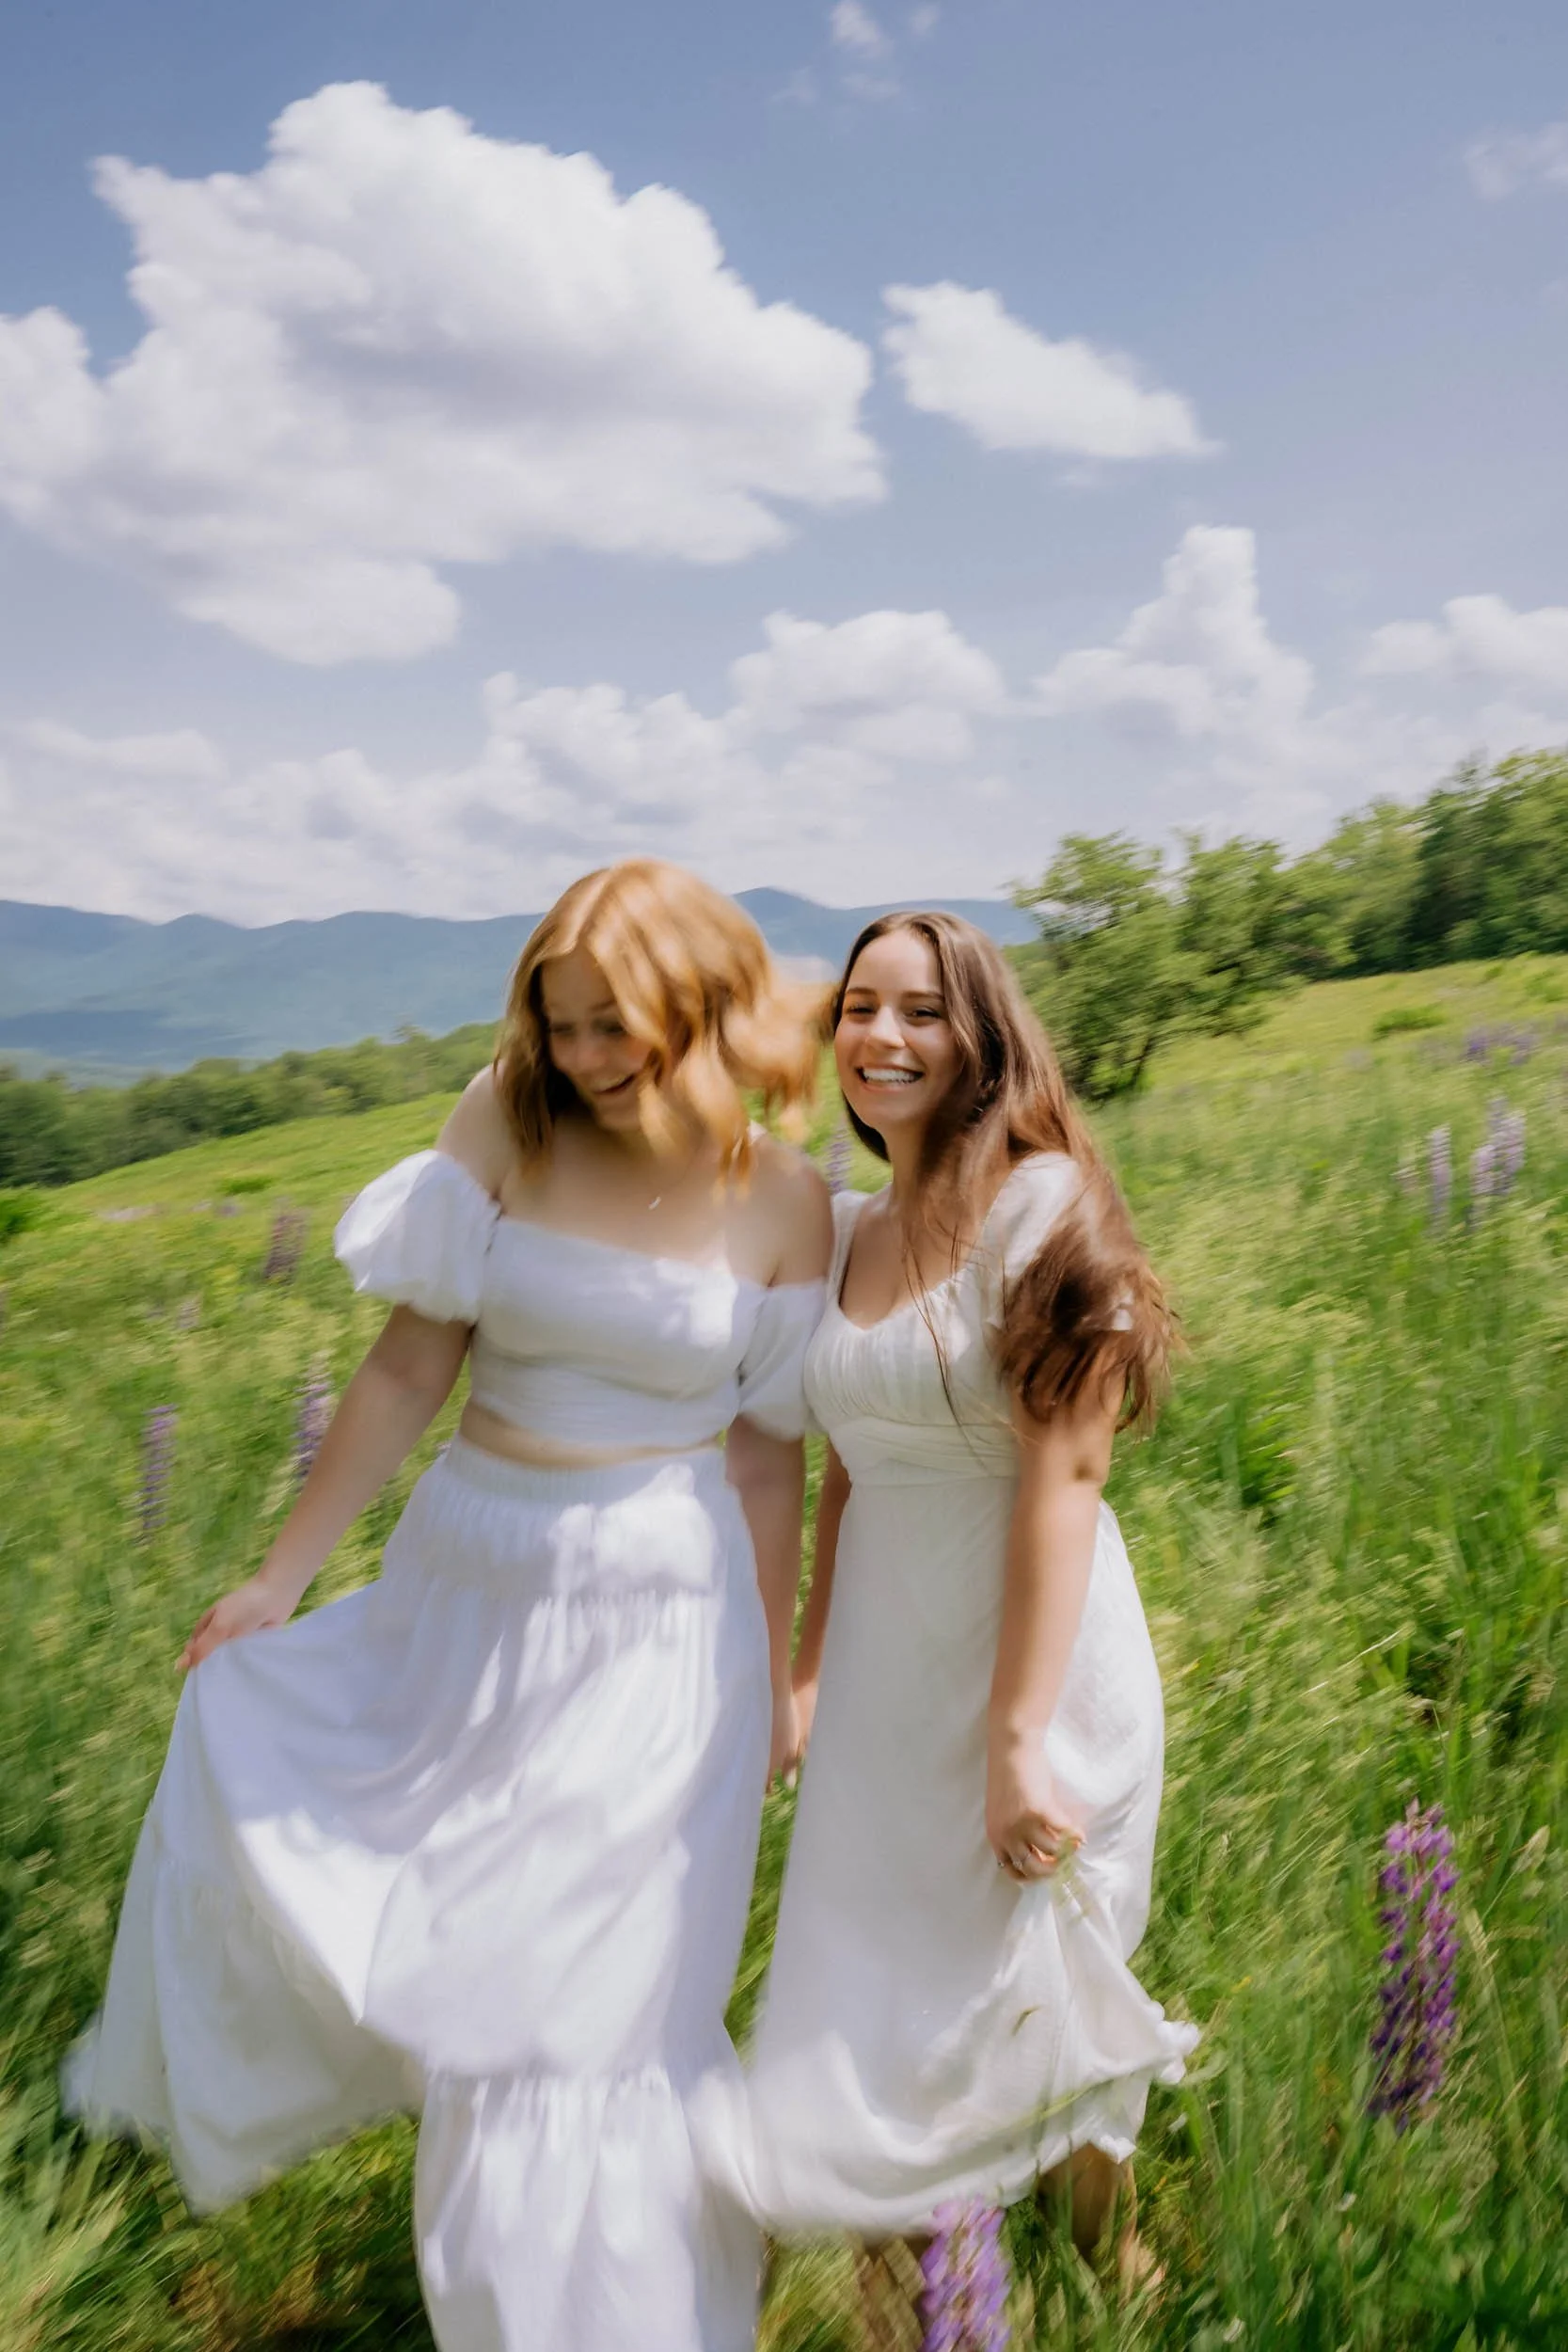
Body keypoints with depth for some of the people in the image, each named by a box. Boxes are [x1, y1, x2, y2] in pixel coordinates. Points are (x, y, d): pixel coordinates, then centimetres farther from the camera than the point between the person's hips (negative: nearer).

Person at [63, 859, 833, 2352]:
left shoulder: (782, 1202, -6)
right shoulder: (508, 1124, -7)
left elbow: (767, 1454, 0)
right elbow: (412, 1365, -3)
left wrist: (774, 1679, 6)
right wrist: (280, 1575, 0)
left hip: (657, 1625, -2)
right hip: (465, 1587, 3)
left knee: (582, 2011, 8)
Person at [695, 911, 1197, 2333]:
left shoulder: (1043, 1200, -15)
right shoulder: (846, 1227, 5)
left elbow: (1064, 1472, -20)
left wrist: (1018, 1738, -21)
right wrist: (807, 1667, 13)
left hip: (1038, 1666, -5)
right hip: (885, 1682, 6)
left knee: (1020, 2015, 14)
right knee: (868, 2023, 14)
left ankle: (1109, 2242, 44)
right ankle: (894, 2312, 37)